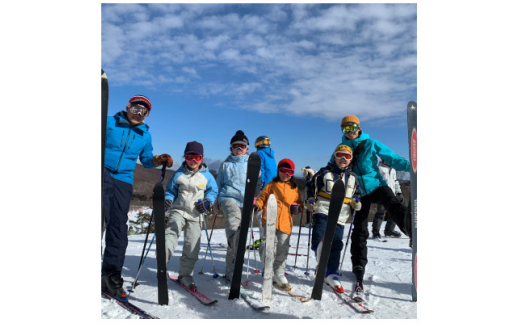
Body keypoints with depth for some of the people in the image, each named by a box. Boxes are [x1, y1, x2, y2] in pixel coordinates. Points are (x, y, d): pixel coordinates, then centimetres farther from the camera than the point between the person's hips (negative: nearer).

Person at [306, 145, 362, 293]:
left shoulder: (352, 177, 16)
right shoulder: (325, 172, 5)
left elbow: (357, 193, 27)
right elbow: (311, 186, 9)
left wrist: (356, 201, 7)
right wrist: (310, 200, -4)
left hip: (340, 215, 3)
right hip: (323, 210, -3)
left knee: (336, 245, 3)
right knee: (320, 237, -23)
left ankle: (332, 274, 13)